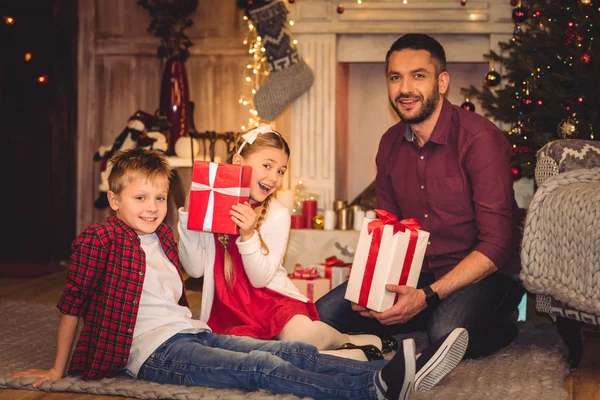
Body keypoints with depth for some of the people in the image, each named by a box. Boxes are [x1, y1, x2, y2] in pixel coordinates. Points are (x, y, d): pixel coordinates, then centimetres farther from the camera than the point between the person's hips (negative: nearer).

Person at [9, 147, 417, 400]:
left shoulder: (163, 236, 19)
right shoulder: (99, 239, -4)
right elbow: (74, 302, -1)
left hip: (193, 334, 8)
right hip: (156, 352, -8)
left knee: (298, 352, -12)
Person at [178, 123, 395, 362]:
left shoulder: (277, 214, -3)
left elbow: (260, 279, -8)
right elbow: (195, 269, -3)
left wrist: (248, 235, -23)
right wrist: (188, 214, -11)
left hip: (274, 298, -1)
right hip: (228, 311, 1)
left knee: (300, 336, -34)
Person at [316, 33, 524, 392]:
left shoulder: (479, 138, -18)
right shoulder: (391, 144, 4)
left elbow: (496, 243, -21)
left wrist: (428, 296, -28)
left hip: (483, 273, -6)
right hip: (416, 274, 6)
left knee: (447, 331, -37)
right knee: (325, 314, -10)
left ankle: (503, 324, -3)